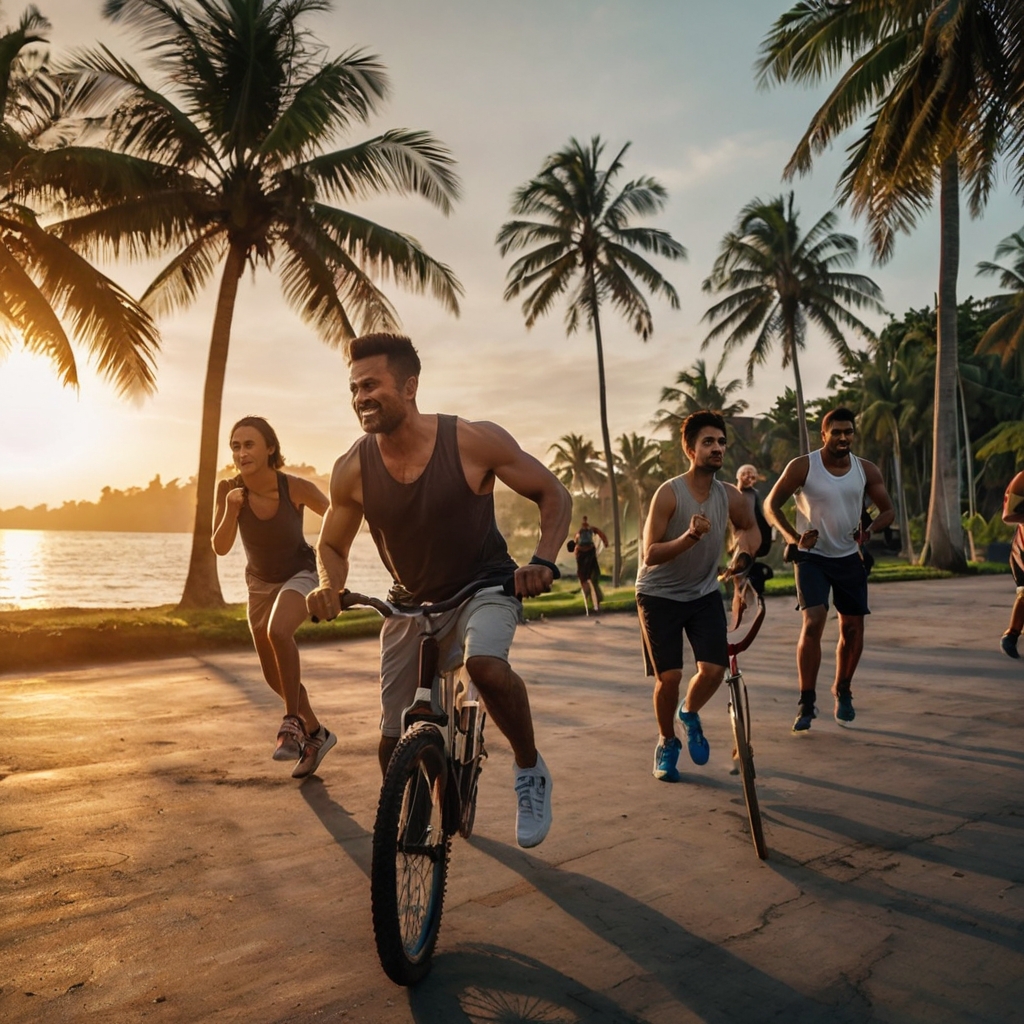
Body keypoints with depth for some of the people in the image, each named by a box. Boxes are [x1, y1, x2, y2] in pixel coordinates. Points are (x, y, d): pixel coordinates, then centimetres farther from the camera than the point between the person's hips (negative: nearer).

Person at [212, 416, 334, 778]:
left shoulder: (295, 487, -25)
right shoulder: (229, 489, -17)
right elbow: (220, 547, -19)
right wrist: (231, 510, -35)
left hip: (300, 574, -4)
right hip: (259, 582, 4)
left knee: (278, 631, -36)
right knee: (275, 677, 11)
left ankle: (293, 720, -18)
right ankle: (316, 733, 33)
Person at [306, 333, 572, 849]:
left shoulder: (474, 441, -22)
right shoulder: (352, 469, -14)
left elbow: (554, 494, -10)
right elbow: (332, 546, 2)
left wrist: (543, 560, -27)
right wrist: (329, 586, -20)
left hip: (483, 587, -3)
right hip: (411, 603, 3)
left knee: (485, 665, -36)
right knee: (394, 743, 4)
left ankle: (530, 771, -7)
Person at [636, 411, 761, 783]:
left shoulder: (730, 497, -8)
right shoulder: (669, 493, -22)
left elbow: (749, 527, 14)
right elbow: (650, 555, -25)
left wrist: (744, 547, -8)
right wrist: (690, 536, -39)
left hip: (704, 593, 4)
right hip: (659, 595, -4)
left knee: (714, 669, -9)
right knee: (669, 676, -6)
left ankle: (690, 714, 25)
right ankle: (666, 743, 21)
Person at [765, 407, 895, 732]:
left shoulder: (866, 470, -2)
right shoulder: (803, 467, -12)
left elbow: (887, 510, 7)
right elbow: (772, 504, -7)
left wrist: (870, 529, -15)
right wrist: (793, 537, -21)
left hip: (849, 558, 4)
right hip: (812, 557, -4)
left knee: (853, 628, 8)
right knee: (813, 623, -17)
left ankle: (842, 691, 31)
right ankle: (806, 703, -8)